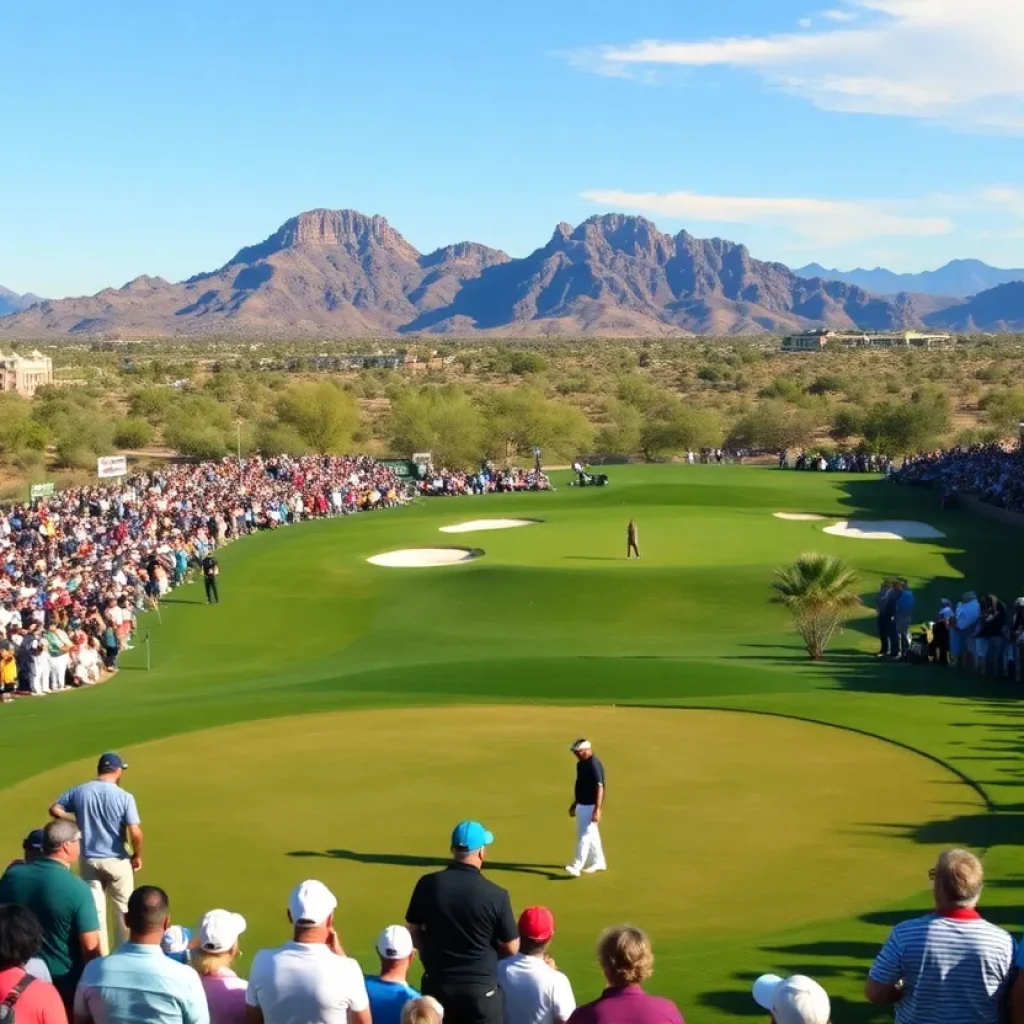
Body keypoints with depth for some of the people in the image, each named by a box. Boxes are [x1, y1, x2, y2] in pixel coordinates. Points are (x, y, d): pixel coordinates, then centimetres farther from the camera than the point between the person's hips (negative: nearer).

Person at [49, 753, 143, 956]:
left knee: (95, 909, 12)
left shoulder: (78, 792, -5)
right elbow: (135, 832, -18)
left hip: (89, 860, 2)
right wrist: (137, 855, -1)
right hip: (117, 861, -2)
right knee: (124, 908, 15)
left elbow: (54, 809, 1)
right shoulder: (124, 797, -15)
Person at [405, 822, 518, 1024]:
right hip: (481, 987, -3)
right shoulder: (495, 895, -16)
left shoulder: (428, 884, -8)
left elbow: (412, 931, 3)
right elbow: (512, 947, -6)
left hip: (438, 984, 3)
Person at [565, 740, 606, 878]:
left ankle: (577, 866, -15)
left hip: (590, 807, -10)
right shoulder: (580, 764, 9)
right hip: (581, 805, 10)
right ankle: (598, 862, 27)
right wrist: (574, 804, 23)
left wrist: (597, 810, -28)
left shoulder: (594, 765, -20)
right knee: (591, 835, 16)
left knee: (585, 835, -11)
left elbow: (600, 788, -24)